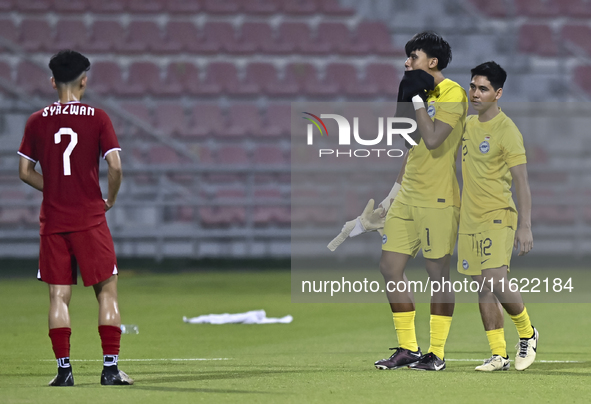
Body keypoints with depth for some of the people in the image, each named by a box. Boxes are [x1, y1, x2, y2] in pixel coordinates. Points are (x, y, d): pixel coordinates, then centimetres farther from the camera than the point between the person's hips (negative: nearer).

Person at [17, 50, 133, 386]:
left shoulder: (37, 121, 4)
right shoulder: (97, 118, -4)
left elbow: (25, 171, 7)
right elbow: (115, 166, -10)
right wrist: (111, 199, 6)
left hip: (53, 220, 2)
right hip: (89, 218, -2)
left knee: (59, 296, 5)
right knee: (108, 290, 4)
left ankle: (64, 369, 1)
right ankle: (111, 367, -2)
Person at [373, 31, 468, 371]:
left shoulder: (453, 94, -10)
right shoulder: (422, 93, 16)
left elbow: (433, 140, -22)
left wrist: (416, 99, -14)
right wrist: (395, 190, 22)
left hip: (438, 199, -9)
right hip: (408, 197, 9)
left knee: (438, 272, -2)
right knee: (391, 267, 5)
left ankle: (437, 353, 4)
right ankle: (407, 349, 12)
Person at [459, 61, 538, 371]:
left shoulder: (506, 130, -11)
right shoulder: (467, 125, 10)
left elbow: (521, 181, -13)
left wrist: (525, 227, -18)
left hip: (498, 217, -7)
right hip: (470, 219, 7)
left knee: (496, 283, -17)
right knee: (483, 287, 3)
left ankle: (527, 334, 7)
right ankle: (498, 354, 7)